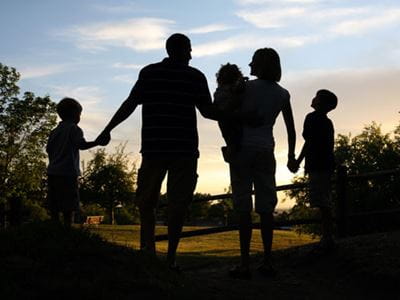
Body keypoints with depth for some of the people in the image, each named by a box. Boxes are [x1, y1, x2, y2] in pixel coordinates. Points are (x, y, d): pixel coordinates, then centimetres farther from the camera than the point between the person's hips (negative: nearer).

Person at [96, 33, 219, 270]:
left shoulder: (149, 73, 3)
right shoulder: (195, 76, 3)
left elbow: (130, 105, -3)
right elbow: (208, 111, 1)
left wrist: (107, 130, 1)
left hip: (154, 147, 0)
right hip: (185, 149, 0)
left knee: (146, 201, 10)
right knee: (178, 204, 2)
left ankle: (148, 248, -1)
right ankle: (171, 257, 0)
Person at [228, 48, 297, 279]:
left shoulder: (249, 87, -5)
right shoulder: (282, 94, 9)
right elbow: (291, 129, 12)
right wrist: (291, 156, 20)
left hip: (243, 148, -4)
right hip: (266, 150, 4)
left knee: (244, 207, -4)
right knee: (266, 206, 8)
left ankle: (245, 264, -7)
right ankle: (267, 262, 9)